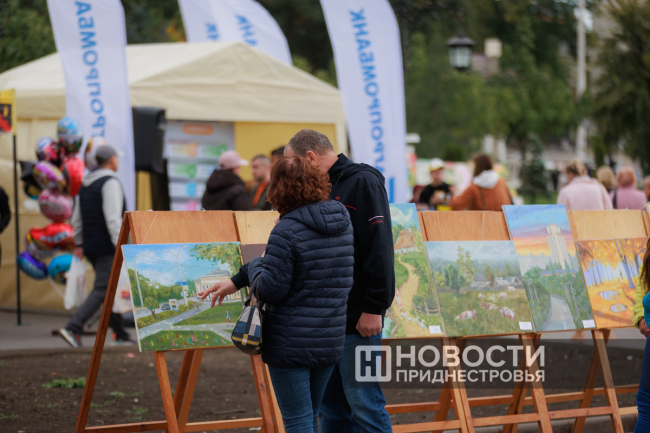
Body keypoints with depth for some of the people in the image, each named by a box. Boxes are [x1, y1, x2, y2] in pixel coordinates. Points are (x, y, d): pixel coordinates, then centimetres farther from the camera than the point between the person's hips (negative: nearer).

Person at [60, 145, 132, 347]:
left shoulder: (85, 185, 14)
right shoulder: (110, 183, -13)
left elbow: (77, 219, 17)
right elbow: (113, 218, -21)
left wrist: (79, 244, 21)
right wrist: (120, 246, -22)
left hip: (91, 247, 9)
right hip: (108, 247, -9)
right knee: (102, 290, -10)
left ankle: (120, 334, 14)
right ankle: (73, 328, -20)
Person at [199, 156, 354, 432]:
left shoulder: (287, 230, -17)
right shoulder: (344, 224, 8)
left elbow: (270, 290, -16)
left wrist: (254, 266, 5)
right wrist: (236, 281, 20)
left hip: (291, 344, -7)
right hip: (330, 342, 7)